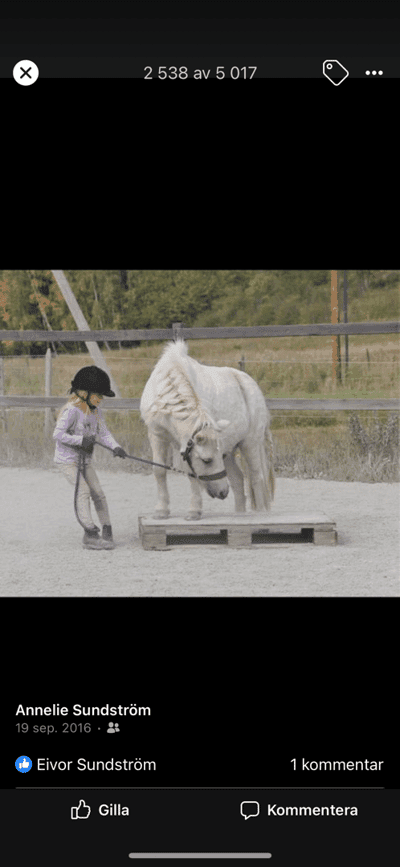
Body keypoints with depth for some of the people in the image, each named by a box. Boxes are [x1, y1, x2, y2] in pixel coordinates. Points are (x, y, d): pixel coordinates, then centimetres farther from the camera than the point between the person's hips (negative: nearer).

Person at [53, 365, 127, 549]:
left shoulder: (95, 411, 6)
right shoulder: (71, 411, -19)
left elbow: (103, 433, 1)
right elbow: (58, 434, -24)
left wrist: (115, 447, -17)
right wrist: (80, 440, -25)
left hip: (84, 460, 8)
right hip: (67, 459, -8)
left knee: (98, 493, 2)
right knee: (83, 491, -18)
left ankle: (107, 531, 8)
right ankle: (91, 533, -18)